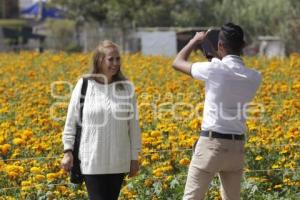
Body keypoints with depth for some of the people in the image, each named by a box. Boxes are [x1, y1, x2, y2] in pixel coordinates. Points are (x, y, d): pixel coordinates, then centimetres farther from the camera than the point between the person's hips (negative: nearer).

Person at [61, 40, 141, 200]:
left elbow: (133, 125, 7)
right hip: (92, 161, -3)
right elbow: (71, 121, 3)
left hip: (118, 162, 3)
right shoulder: (84, 86, -4)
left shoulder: (126, 88, 2)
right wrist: (68, 151, -1)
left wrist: (134, 157, 8)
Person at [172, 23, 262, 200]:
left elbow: (178, 63, 5)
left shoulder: (214, 70, -12)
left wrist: (196, 40, 20)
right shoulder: (254, 78, 1)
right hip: (237, 146, 5)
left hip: (211, 143, -5)